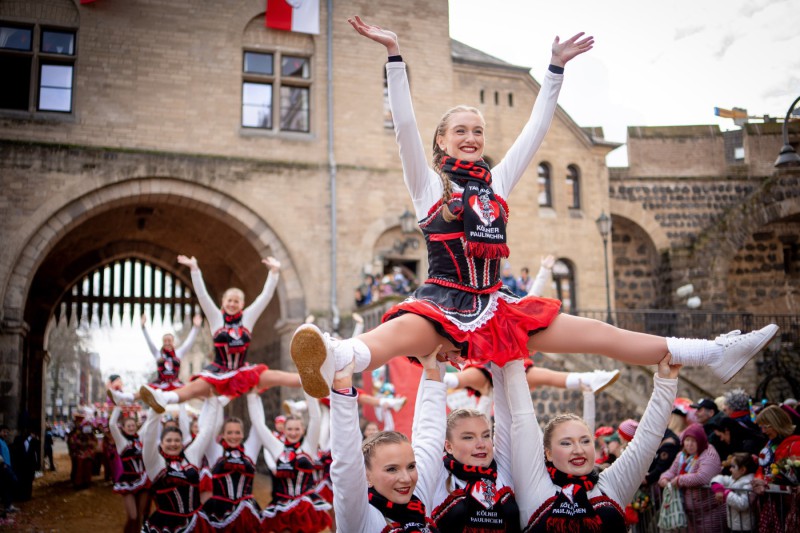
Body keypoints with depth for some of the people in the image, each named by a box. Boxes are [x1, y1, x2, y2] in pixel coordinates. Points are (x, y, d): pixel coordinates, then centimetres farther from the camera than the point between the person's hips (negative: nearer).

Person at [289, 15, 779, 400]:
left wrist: (556, 68, 13)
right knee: (400, 331, -39)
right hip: (441, 298, -4)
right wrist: (393, 54, -13)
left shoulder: (498, 181, 17)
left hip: (494, 302, 5)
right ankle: (333, 361, -69)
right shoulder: (429, 183, 5)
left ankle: (711, 354, -2)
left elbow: (536, 130, 16)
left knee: (597, 333, -1)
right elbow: (406, 125, -6)